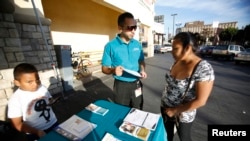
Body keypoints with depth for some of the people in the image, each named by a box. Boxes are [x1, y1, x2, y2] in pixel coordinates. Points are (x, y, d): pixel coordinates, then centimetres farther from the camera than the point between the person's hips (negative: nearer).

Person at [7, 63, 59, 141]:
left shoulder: (43, 88, -10)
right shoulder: (15, 100, -18)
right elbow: (17, 125, -11)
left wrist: (52, 101, -12)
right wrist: (37, 132, -20)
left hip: (54, 124, 4)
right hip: (35, 134, -3)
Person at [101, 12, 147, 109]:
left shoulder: (137, 44, 2)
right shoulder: (111, 46, -13)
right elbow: (104, 68, -9)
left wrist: (142, 70, -7)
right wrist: (113, 70, -30)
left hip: (136, 84, 4)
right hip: (121, 85, -3)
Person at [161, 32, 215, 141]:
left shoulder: (203, 69, -25)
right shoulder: (177, 62, -6)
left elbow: (200, 101, -24)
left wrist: (175, 111, -16)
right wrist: (166, 106, 4)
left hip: (183, 115, -5)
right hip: (165, 107, 5)